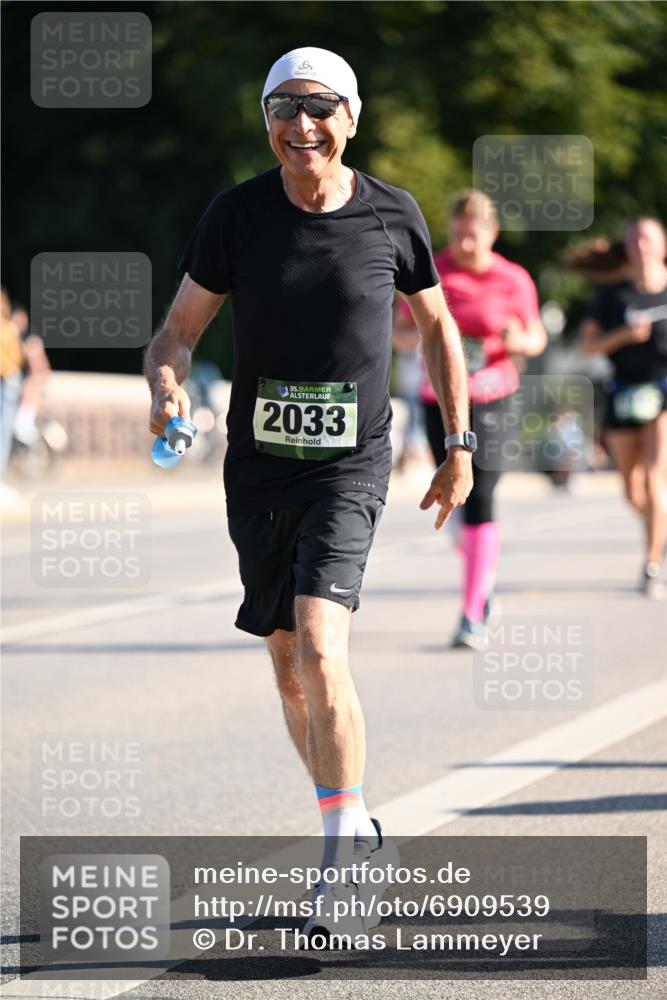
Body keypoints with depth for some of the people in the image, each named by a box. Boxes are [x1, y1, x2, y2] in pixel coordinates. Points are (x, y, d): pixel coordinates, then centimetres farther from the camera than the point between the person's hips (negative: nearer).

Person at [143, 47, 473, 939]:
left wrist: (459, 447, 11)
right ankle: (352, 826, 30)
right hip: (258, 468, 3)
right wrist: (166, 391, -20)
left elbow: (438, 329, 12)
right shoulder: (236, 215, -2)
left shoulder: (392, 215, -2)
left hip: (351, 468, -3)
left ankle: (343, 834, -12)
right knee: (290, 669, 12)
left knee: (320, 649, -21)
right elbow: (179, 331, 2)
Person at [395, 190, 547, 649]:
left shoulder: (513, 280, -4)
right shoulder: (431, 271, -1)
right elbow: (401, 328, 6)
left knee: (480, 498, -12)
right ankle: (485, 575, 35)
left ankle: (474, 614, -8)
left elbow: (537, 338, 6)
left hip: (491, 398, -2)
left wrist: (519, 340, -18)